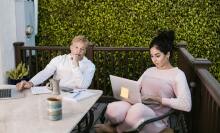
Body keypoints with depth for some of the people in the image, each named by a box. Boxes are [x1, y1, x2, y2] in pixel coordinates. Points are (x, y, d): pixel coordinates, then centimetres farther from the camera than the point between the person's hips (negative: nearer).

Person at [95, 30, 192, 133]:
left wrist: (159, 100, -16)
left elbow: (186, 105, -11)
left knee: (138, 109, -39)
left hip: (156, 118, -3)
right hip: (138, 108, 4)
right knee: (112, 109, -31)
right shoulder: (149, 71, 20)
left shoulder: (177, 74, 0)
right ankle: (113, 124, 4)